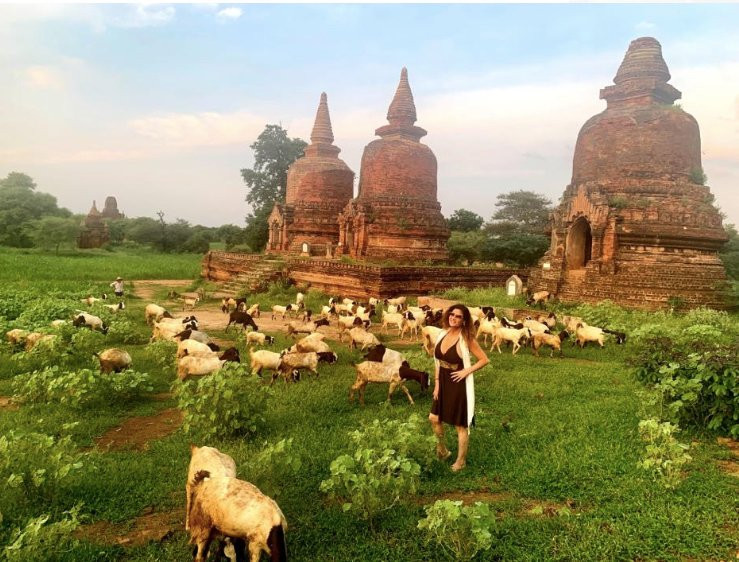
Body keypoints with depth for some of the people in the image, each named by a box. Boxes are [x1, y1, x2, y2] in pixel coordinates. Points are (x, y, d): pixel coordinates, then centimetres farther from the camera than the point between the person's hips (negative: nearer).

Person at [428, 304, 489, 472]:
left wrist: (467, 371, -20)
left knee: (460, 425, 8)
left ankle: (461, 461, 26)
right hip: (443, 384, 6)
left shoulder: (466, 338, -16)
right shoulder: (443, 334, 0)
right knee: (434, 419, 13)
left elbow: (484, 359, -12)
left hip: (459, 385, -6)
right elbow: (438, 361, 7)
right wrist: (436, 383, 3)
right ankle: (442, 450, 37)